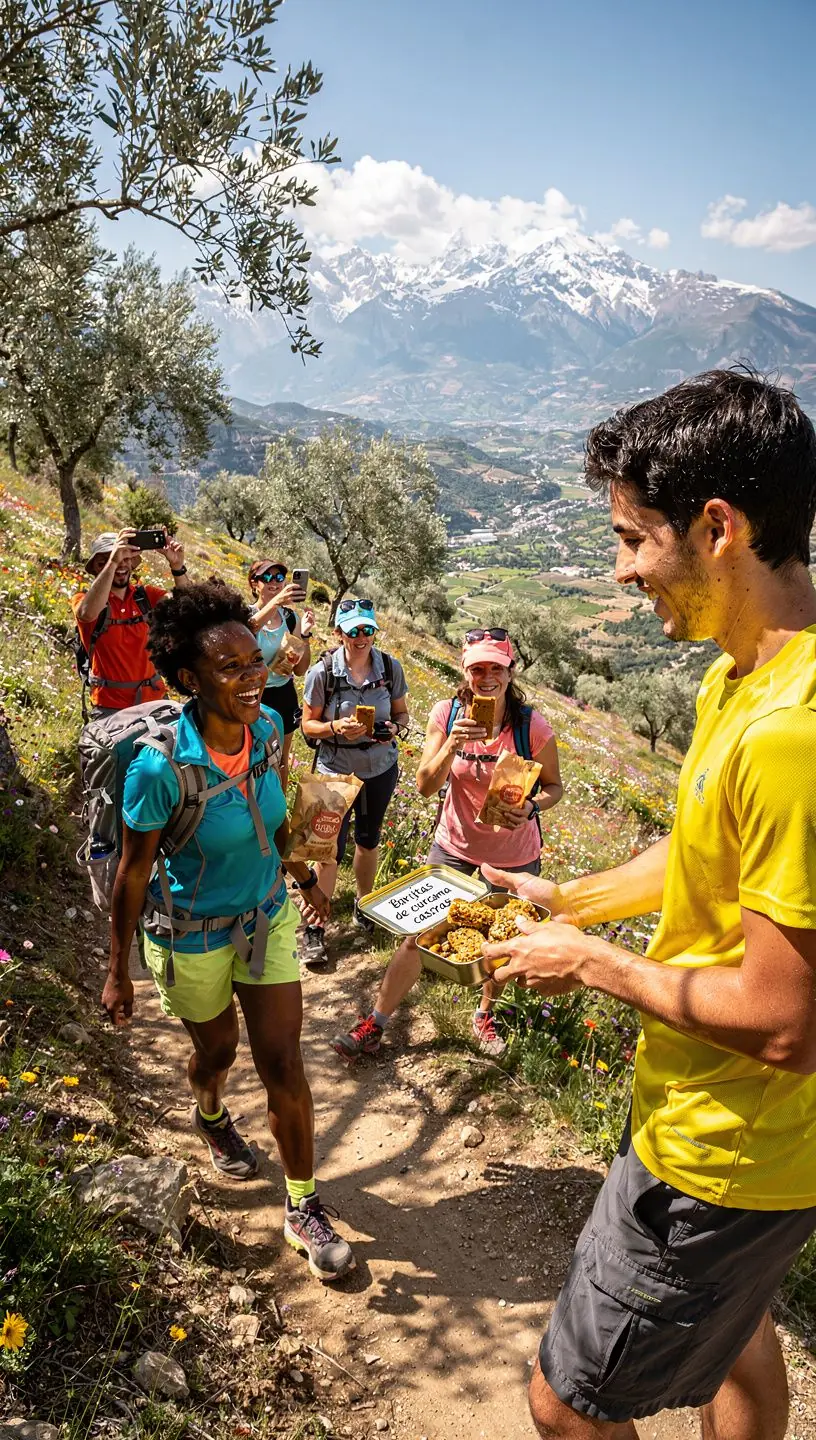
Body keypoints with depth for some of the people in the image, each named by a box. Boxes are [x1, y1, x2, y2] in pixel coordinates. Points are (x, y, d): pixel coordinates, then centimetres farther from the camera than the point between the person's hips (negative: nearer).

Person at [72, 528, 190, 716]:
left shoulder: (146, 595, 4)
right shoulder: (85, 599, -6)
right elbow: (88, 614, -30)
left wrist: (177, 565, -27)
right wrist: (112, 562, -36)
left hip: (154, 699, 3)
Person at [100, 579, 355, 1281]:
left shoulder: (267, 728, -15)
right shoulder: (162, 766, -30)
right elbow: (134, 871, -17)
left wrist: (305, 877, 18)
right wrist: (119, 972, -7)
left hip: (268, 917, 3)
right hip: (192, 936, -3)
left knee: (284, 1065, 6)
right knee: (218, 1051, 23)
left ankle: (304, 1209, 27)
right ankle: (211, 1116, 60)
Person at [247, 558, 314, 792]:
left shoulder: (290, 618, -1)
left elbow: (300, 670, -1)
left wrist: (304, 635, -17)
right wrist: (275, 602, -52)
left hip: (284, 696, 4)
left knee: (281, 764, 17)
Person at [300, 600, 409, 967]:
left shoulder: (390, 667, -8)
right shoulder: (322, 672, -16)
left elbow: (402, 713, 4)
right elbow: (308, 725, -8)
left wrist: (396, 728, -18)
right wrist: (336, 728, -27)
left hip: (381, 769, 3)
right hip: (336, 771, -3)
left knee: (368, 841, 19)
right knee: (331, 849, -3)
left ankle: (364, 906, 43)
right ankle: (314, 928, 12)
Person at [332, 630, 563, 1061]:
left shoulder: (532, 726, -19)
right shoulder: (446, 714, -13)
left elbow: (554, 786, -5)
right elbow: (426, 786, -15)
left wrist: (531, 808, -27)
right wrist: (453, 744, -32)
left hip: (514, 855, -1)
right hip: (454, 846, 1)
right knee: (416, 935, 4)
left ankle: (485, 1015, 46)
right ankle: (374, 1025, 22)